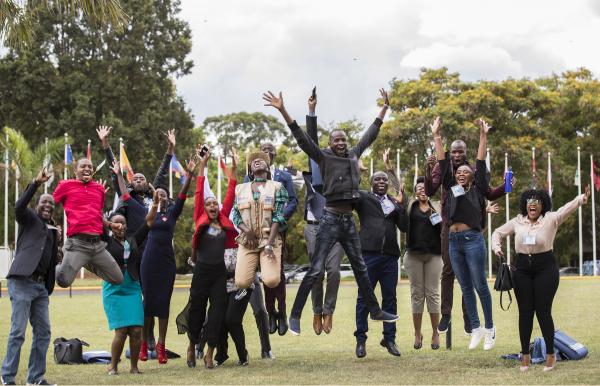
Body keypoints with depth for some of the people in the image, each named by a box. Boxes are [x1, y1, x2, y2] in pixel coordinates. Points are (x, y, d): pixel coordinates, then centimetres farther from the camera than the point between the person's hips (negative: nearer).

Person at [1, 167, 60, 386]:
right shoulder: (29, 218, 3)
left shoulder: (53, 230, 20)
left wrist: (58, 241, 4)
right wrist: (36, 183, -25)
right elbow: (19, 206, -19)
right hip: (22, 282, -7)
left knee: (43, 332, 7)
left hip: (41, 286, 7)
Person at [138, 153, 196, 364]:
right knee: (147, 301, 3)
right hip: (148, 261, 0)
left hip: (167, 262, 0)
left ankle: (161, 345, 3)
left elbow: (182, 195, -4)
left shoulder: (172, 213, 7)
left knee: (164, 302, 1)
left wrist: (189, 174, -14)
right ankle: (144, 344, 10)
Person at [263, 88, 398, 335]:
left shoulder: (354, 155, 10)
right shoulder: (323, 157, -4)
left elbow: (370, 135, 21)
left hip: (349, 221, 6)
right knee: (316, 270, -9)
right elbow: (301, 138, -14)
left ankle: (375, 311, 27)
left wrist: (384, 108, 25)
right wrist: (283, 111, -24)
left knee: (360, 269, 16)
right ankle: (295, 316, -5)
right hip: (330, 220, -6)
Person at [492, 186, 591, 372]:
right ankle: (525, 354, 15)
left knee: (543, 311, -2)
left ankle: (550, 354, 11)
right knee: (525, 312, 6)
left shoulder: (551, 219, -5)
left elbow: (567, 208, -22)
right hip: (522, 269, 3)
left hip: (545, 268, -3)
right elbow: (498, 232, 18)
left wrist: (581, 199, -40)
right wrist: (496, 247, -2)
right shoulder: (517, 222, 6)